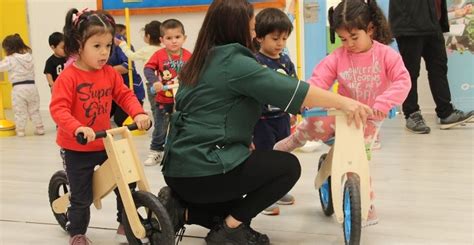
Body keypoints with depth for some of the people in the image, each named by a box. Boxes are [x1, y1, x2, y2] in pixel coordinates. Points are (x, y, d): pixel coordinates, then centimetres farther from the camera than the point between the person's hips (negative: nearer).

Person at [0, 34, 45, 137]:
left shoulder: (10, 59, -10)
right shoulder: (29, 56, 8)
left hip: (19, 88, -5)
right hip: (31, 86, 5)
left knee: (20, 111, 5)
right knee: (34, 110, 15)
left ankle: (20, 131, 10)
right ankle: (39, 128, 17)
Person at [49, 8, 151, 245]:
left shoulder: (110, 73, -2)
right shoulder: (68, 77, -19)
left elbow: (125, 95, 1)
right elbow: (58, 108, -25)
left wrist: (138, 113, -19)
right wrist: (77, 128, -41)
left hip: (105, 143, 5)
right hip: (77, 148, -5)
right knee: (81, 197, 7)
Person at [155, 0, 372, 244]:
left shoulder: (200, 62, 15)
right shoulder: (234, 62, -13)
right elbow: (290, 90, -17)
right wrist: (343, 102, -11)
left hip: (179, 168, 9)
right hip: (203, 170, -9)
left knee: (235, 211, 30)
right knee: (288, 165, 5)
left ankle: (181, 209, 7)